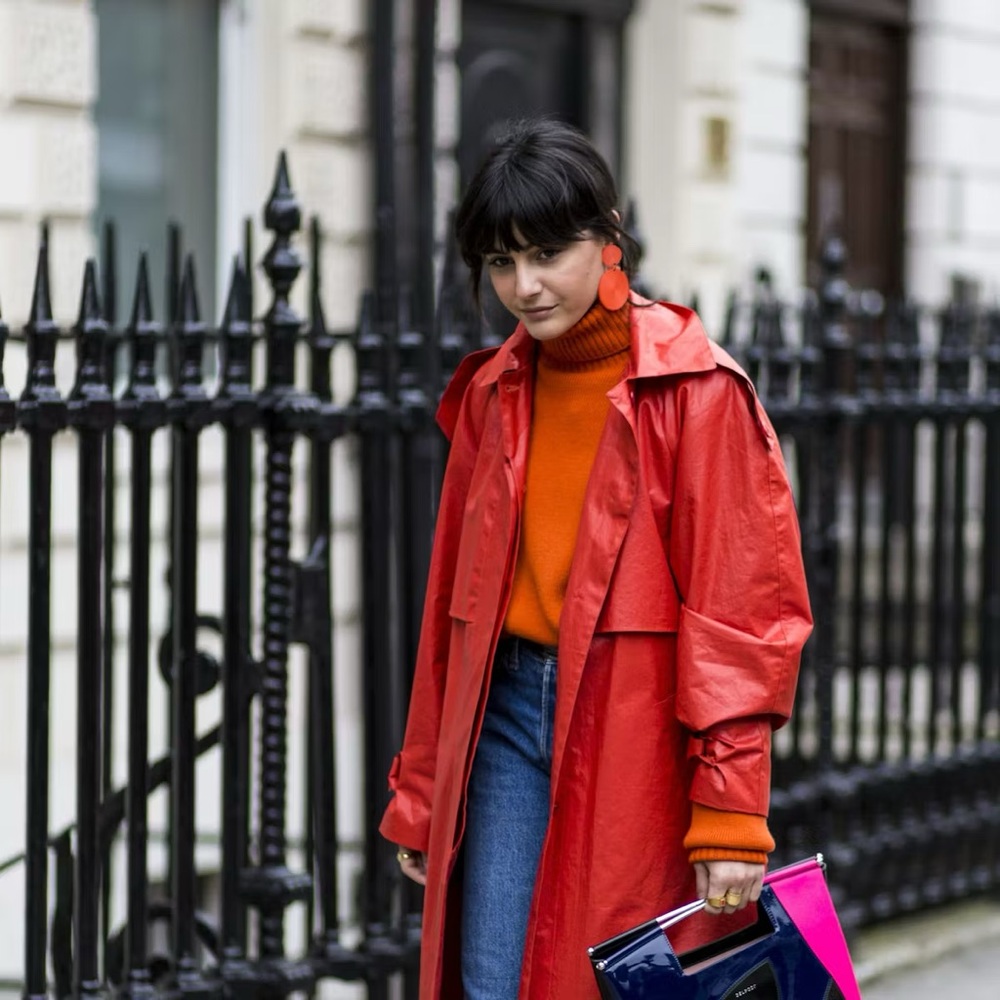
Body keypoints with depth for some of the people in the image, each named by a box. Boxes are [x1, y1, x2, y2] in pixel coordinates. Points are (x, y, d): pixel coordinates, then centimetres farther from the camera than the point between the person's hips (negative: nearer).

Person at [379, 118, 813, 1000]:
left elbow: (743, 609, -10)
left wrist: (731, 815, -15)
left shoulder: (697, 391, -6)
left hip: (634, 733, -5)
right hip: (506, 719, 5)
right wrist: (420, 795, 16)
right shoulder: (493, 392, 11)